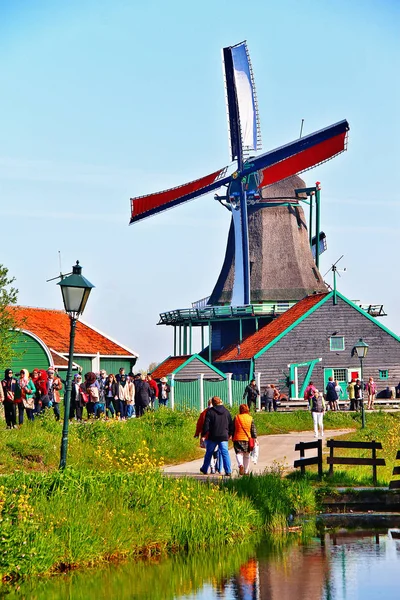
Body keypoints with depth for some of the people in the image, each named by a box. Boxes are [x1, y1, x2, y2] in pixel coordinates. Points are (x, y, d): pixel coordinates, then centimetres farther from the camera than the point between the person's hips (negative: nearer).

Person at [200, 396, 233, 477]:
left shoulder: (210, 412, -4)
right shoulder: (226, 412, 8)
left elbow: (206, 425, -8)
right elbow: (231, 424, 14)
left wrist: (203, 435, -4)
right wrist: (230, 434, 25)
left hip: (212, 437, -2)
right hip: (224, 437, 2)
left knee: (209, 453, 12)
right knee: (225, 453, -1)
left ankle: (204, 469, 24)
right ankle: (228, 471, -12)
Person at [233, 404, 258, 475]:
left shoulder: (236, 417, 0)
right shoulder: (250, 418, 0)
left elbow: (233, 429, 5)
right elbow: (253, 429, 0)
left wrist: (233, 437, 16)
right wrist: (255, 438, 4)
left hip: (238, 438, -1)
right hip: (247, 439, 1)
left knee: (239, 453, 0)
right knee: (246, 455, 12)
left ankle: (240, 465, -29)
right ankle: (246, 471, 17)